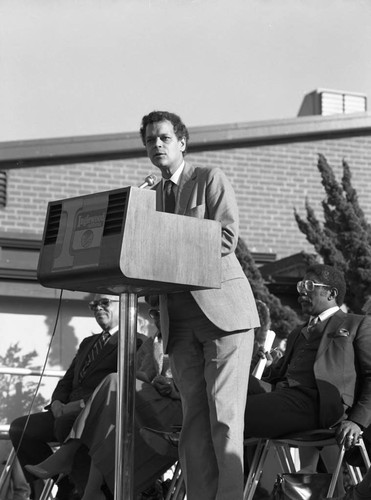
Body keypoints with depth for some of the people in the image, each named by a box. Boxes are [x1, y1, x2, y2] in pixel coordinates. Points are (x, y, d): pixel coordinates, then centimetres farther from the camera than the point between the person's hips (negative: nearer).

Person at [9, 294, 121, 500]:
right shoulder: (88, 343, 26)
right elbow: (67, 381, 23)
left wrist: (81, 404, -20)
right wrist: (57, 402, 0)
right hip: (67, 413, 8)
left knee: (64, 423, -36)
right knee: (19, 427, -8)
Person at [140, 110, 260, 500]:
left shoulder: (209, 178, 4)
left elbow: (226, 237, -9)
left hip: (222, 308, -5)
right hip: (179, 318, 5)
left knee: (224, 415, -11)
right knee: (194, 421, 0)